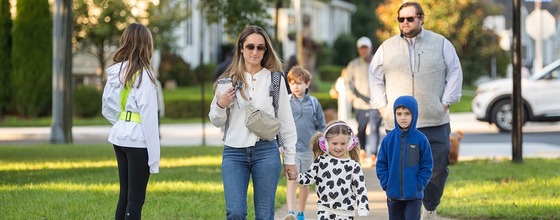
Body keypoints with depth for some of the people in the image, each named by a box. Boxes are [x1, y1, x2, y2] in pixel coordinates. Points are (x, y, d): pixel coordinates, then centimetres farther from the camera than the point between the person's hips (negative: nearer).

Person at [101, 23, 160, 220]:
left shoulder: (115, 72, 7)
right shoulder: (143, 75, -15)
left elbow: (107, 109, 15)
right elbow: (149, 117, -16)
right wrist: (154, 156, -13)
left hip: (119, 138, 7)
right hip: (138, 141, -7)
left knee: (124, 195, 14)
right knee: (136, 199, -3)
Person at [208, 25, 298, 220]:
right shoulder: (229, 79, 7)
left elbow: (286, 121, 8)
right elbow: (217, 122, 12)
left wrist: (290, 159, 7)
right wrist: (221, 106, -10)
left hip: (266, 151, -1)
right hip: (234, 152, 1)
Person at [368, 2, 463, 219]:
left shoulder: (441, 44, 7)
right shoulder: (387, 47, 10)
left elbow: (454, 73, 9)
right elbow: (375, 77, 16)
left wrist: (445, 103, 0)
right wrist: (382, 107, 6)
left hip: (434, 121, -1)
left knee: (437, 168, -2)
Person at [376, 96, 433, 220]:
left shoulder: (421, 139, -7)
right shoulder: (389, 139, -3)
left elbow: (427, 166, -3)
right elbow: (381, 164, 3)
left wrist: (418, 185, -10)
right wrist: (386, 185, -5)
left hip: (414, 195, -2)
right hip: (393, 194, 2)